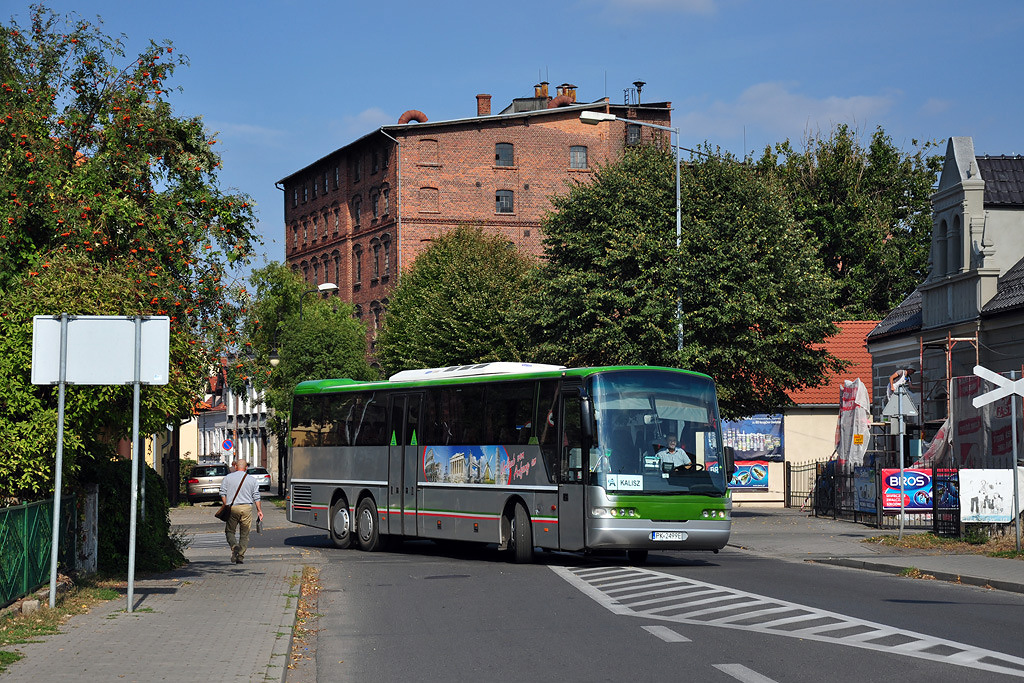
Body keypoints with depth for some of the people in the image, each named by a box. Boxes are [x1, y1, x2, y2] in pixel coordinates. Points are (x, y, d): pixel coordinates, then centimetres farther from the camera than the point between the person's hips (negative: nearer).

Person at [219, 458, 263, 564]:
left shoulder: (228, 478, 4)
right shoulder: (252, 480, 7)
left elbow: (223, 494, 0)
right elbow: (256, 497, 4)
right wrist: (259, 511, 8)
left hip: (232, 508, -1)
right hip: (247, 508, 1)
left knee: (229, 531, 12)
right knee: (244, 534, 8)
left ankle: (234, 546, -16)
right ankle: (240, 557, 2)